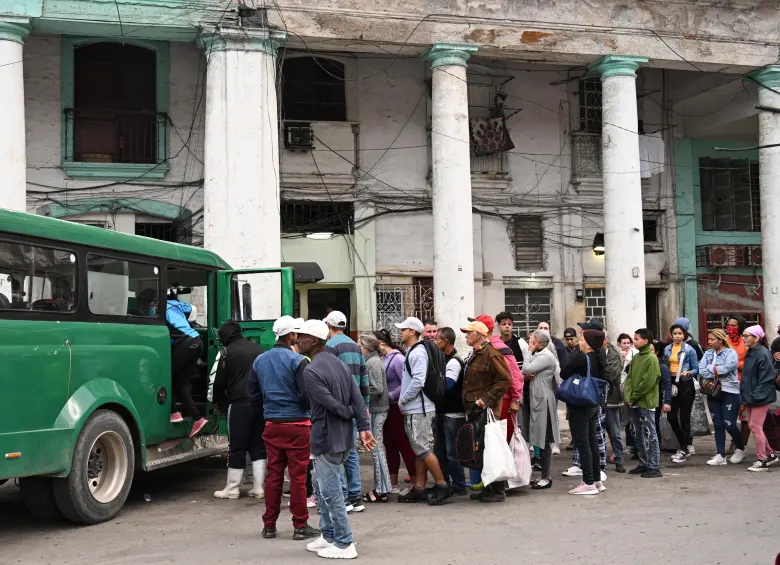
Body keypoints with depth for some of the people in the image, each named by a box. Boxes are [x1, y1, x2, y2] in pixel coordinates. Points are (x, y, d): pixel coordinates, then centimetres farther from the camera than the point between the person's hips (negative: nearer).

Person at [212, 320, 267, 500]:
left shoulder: (227, 351, -3)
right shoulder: (257, 349, 13)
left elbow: (220, 381, 0)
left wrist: (217, 400, 17)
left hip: (239, 404, -5)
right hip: (261, 402, 5)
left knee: (236, 447, 2)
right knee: (258, 446, 10)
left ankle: (232, 489, 7)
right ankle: (259, 488, 9)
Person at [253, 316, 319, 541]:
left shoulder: (260, 361, 8)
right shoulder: (297, 361, -12)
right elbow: (307, 394, -16)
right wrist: (308, 412, 4)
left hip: (272, 425, 6)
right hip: (296, 425, -5)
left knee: (273, 475, 11)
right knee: (298, 476, 1)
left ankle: (269, 525, 16)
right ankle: (300, 526, 6)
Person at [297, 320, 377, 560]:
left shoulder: (310, 371, -17)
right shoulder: (339, 363, 9)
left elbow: (331, 404, -21)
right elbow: (357, 398, 0)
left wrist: (351, 414, -3)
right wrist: (364, 426, -7)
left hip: (326, 439, -9)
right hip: (343, 437, 9)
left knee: (331, 492, 1)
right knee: (321, 485, 22)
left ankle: (344, 544, 8)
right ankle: (328, 535, 30)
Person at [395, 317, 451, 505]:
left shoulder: (418, 352, -15)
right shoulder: (412, 352, 16)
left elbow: (418, 381, -23)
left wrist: (402, 399, -14)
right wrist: (403, 400, 12)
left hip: (419, 410, -10)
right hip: (413, 410, 10)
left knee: (423, 449, -8)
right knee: (420, 449, 12)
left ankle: (441, 485, -2)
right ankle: (418, 489, 16)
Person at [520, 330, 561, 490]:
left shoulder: (546, 356, -12)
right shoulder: (535, 355, 16)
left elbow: (527, 369, -23)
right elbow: (523, 373, 15)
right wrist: (525, 376, -8)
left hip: (543, 402, -9)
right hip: (533, 401, 9)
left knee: (544, 441, -4)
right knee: (539, 441, 11)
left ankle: (546, 477, 1)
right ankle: (544, 475, 17)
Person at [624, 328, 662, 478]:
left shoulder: (651, 359, -12)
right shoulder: (635, 358, 12)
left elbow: (648, 382, -18)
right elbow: (629, 378, 10)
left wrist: (634, 397, -13)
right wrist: (628, 397, -4)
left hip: (646, 403, -8)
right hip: (634, 403, 8)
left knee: (650, 435, -4)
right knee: (638, 435, 13)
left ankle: (654, 467, 0)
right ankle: (643, 463, 23)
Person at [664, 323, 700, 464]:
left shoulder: (689, 350, -5)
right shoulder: (667, 349, 9)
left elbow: (696, 369, -4)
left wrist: (689, 373, -24)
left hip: (685, 385, -5)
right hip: (672, 384, 5)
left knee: (684, 417, -1)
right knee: (671, 417, 5)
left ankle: (684, 450, 6)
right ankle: (687, 444, 23)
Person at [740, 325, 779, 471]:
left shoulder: (763, 354, -16)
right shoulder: (749, 354, 12)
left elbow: (767, 378, -19)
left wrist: (756, 396, -20)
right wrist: (744, 395, 12)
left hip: (760, 397, -9)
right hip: (750, 397, 9)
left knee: (755, 427, -5)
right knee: (752, 426, 14)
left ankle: (762, 460, 5)